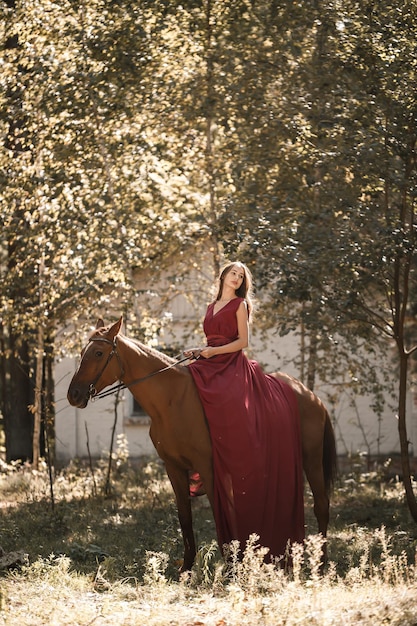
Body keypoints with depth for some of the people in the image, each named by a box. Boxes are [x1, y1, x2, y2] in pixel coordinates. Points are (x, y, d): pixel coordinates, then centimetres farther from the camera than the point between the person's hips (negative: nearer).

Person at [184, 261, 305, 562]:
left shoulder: (240, 305, 3)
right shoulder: (212, 307, 23)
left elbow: (243, 340, -4)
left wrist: (212, 351, -11)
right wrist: (197, 352, 7)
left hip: (233, 367, -7)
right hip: (211, 368, 7)